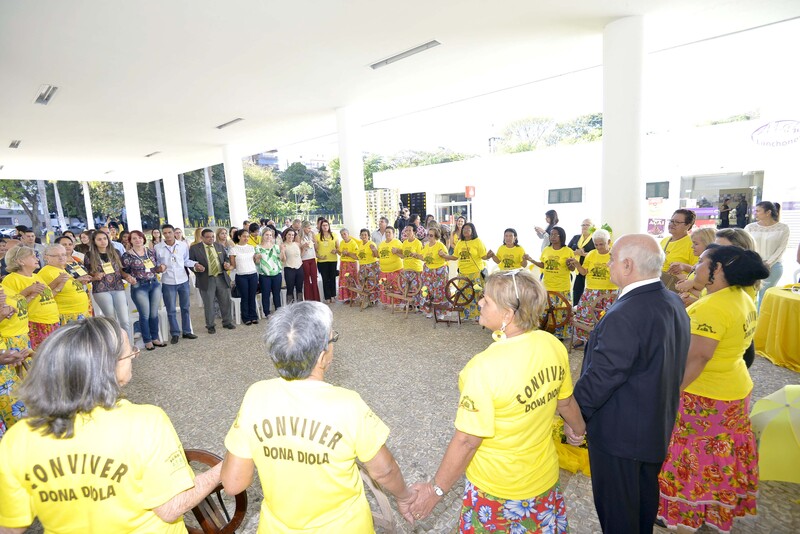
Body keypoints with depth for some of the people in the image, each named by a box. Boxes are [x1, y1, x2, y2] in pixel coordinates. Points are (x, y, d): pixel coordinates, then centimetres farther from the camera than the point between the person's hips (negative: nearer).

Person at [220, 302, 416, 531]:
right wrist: (404, 496, 8)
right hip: (341, 526, -1)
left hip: (278, 526, 2)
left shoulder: (256, 397, -21)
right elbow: (383, 471, -12)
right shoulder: (347, 404, -27)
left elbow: (233, 483, -11)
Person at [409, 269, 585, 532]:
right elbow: (565, 402, 2)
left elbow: (467, 441, -25)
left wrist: (435, 490, -10)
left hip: (497, 489, -5)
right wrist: (579, 426, 24)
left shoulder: (485, 368, -34)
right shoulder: (554, 346, -15)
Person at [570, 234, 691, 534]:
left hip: (619, 433, -8)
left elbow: (600, 377, -27)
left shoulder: (624, 316, -32)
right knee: (645, 495, 29)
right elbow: (667, 362, 8)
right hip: (658, 424, 9)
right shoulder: (674, 303, -3)